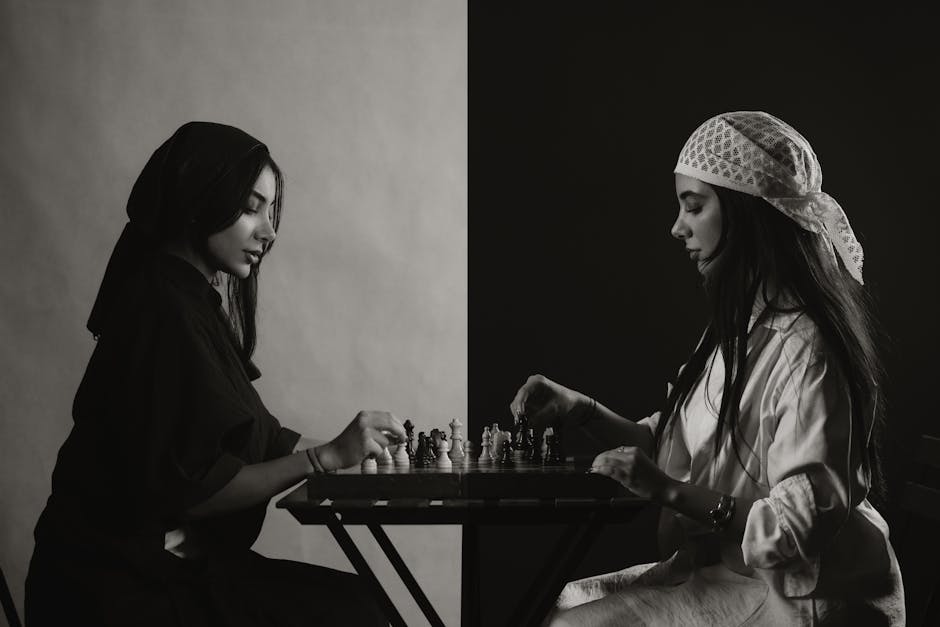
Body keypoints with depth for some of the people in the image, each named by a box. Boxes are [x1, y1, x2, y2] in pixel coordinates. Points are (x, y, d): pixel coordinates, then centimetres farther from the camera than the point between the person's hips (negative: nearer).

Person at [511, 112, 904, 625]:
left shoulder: (803, 349, -21)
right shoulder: (740, 325, 9)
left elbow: (805, 525, -25)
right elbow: (675, 449, 15)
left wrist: (671, 491, -27)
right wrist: (581, 412, 2)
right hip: (721, 570, 9)